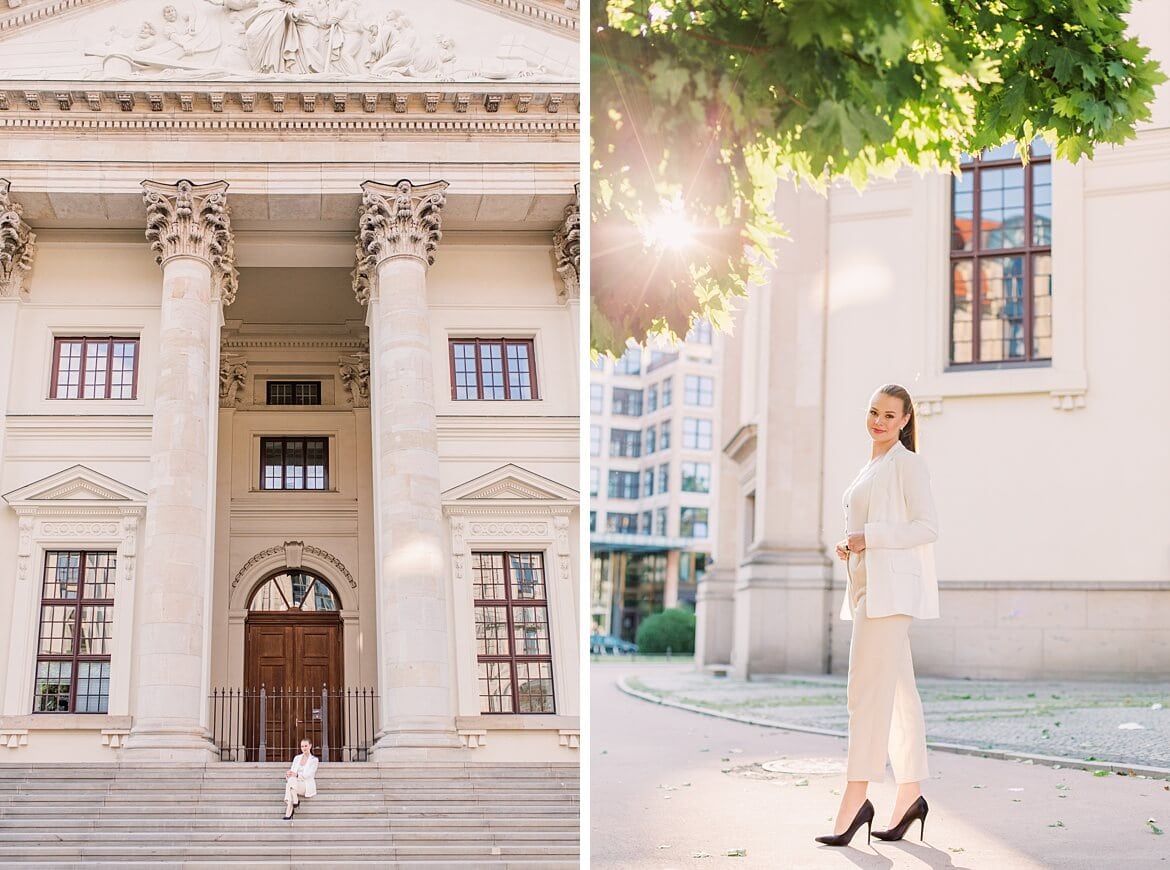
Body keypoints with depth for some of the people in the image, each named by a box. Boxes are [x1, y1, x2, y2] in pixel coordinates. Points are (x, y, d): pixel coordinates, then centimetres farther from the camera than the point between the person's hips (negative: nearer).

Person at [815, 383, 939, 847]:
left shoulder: (907, 463, -5)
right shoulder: (872, 468, 21)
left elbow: (927, 527, -12)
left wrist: (867, 538, -16)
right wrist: (848, 547, 9)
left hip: (889, 588, -9)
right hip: (867, 586, 9)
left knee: (868, 691, -13)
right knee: (898, 692, 9)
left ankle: (855, 800, -13)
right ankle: (910, 795, 13)